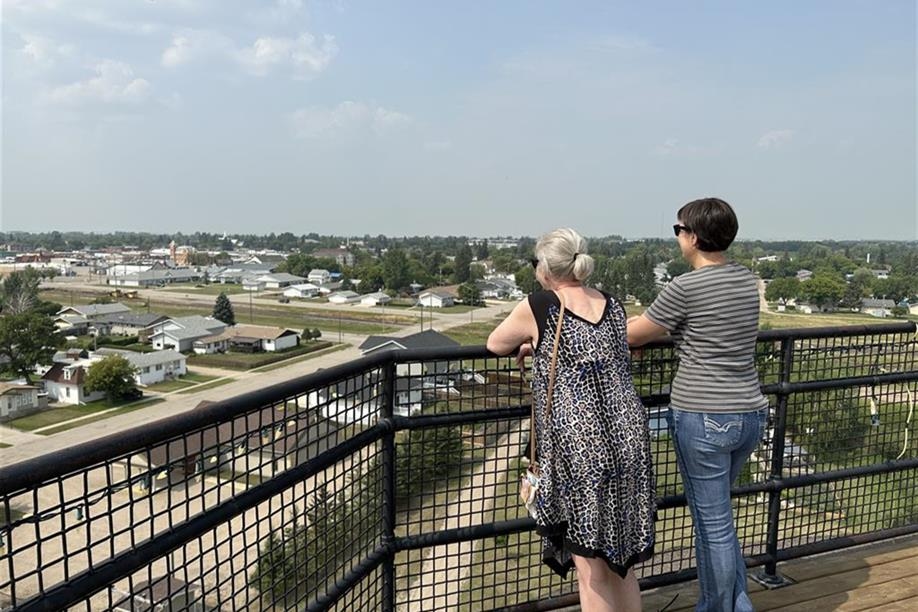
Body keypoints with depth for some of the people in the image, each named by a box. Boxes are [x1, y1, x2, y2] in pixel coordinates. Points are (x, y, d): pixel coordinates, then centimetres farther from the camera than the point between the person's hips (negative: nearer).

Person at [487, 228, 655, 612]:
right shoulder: (612, 307, 9)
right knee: (621, 563, 21)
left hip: (581, 451, -6)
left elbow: (495, 345, 9)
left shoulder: (538, 306, -7)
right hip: (628, 443, 6)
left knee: (592, 572, 9)